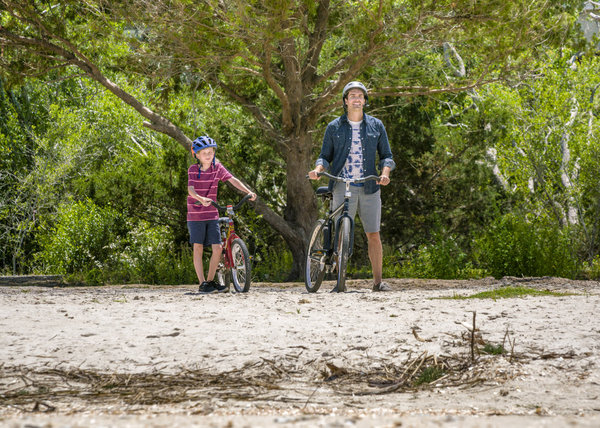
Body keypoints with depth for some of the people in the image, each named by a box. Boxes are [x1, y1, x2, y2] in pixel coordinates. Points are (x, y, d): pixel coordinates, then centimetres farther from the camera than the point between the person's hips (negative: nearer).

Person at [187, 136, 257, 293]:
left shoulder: (217, 167, 1)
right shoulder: (193, 169, -7)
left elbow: (233, 180, -7)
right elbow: (190, 189, -19)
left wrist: (248, 192, -21)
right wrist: (201, 199, -39)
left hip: (212, 215, 3)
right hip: (196, 214, -3)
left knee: (217, 248, -2)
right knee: (198, 247, -2)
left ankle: (211, 280, 12)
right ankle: (202, 283, 3)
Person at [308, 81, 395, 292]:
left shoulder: (376, 126, 11)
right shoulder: (334, 127, 8)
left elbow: (386, 155, 11)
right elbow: (325, 156, 10)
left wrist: (385, 173, -10)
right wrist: (317, 169, -12)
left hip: (369, 187, 1)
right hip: (343, 187, -1)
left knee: (373, 235, -1)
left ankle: (378, 281, 6)